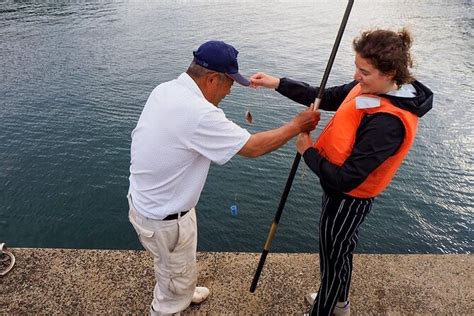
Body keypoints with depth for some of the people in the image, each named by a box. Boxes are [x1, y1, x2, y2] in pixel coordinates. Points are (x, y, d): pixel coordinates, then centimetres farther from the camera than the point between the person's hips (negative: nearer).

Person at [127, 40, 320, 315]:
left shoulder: (165, 89, -5)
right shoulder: (198, 114, -33)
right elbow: (253, 147, -25)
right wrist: (297, 125, -12)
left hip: (146, 199, 9)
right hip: (163, 218, -9)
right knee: (178, 275, 18)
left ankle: (182, 293, 60)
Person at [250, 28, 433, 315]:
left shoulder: (388, 122, -34)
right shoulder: (370, 88, -8)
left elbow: (345, 178, -32)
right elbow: (324, 98, 3)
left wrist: (308, 152, -18)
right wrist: (278, 84, -5)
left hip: (348, 200, -9)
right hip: (343, 193, 9)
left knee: (333, 259, 15)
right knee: (343, 249, 29)